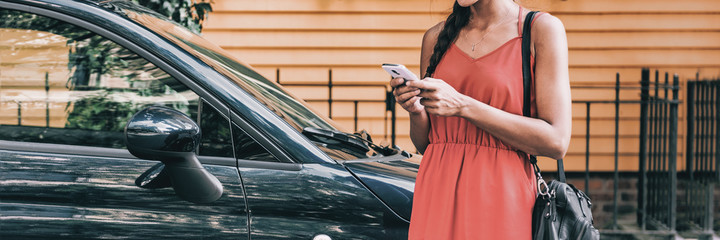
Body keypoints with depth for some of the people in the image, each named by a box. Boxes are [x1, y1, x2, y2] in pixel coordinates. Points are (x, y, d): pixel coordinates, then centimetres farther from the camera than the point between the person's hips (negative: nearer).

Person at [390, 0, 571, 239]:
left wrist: (463, 106, -16)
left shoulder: (541, 29, -3)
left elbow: (556, 142, -12)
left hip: (501, 200, -4)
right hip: (437, 196, 4)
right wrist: (416, 111, -6)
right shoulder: (435, 37, 11)